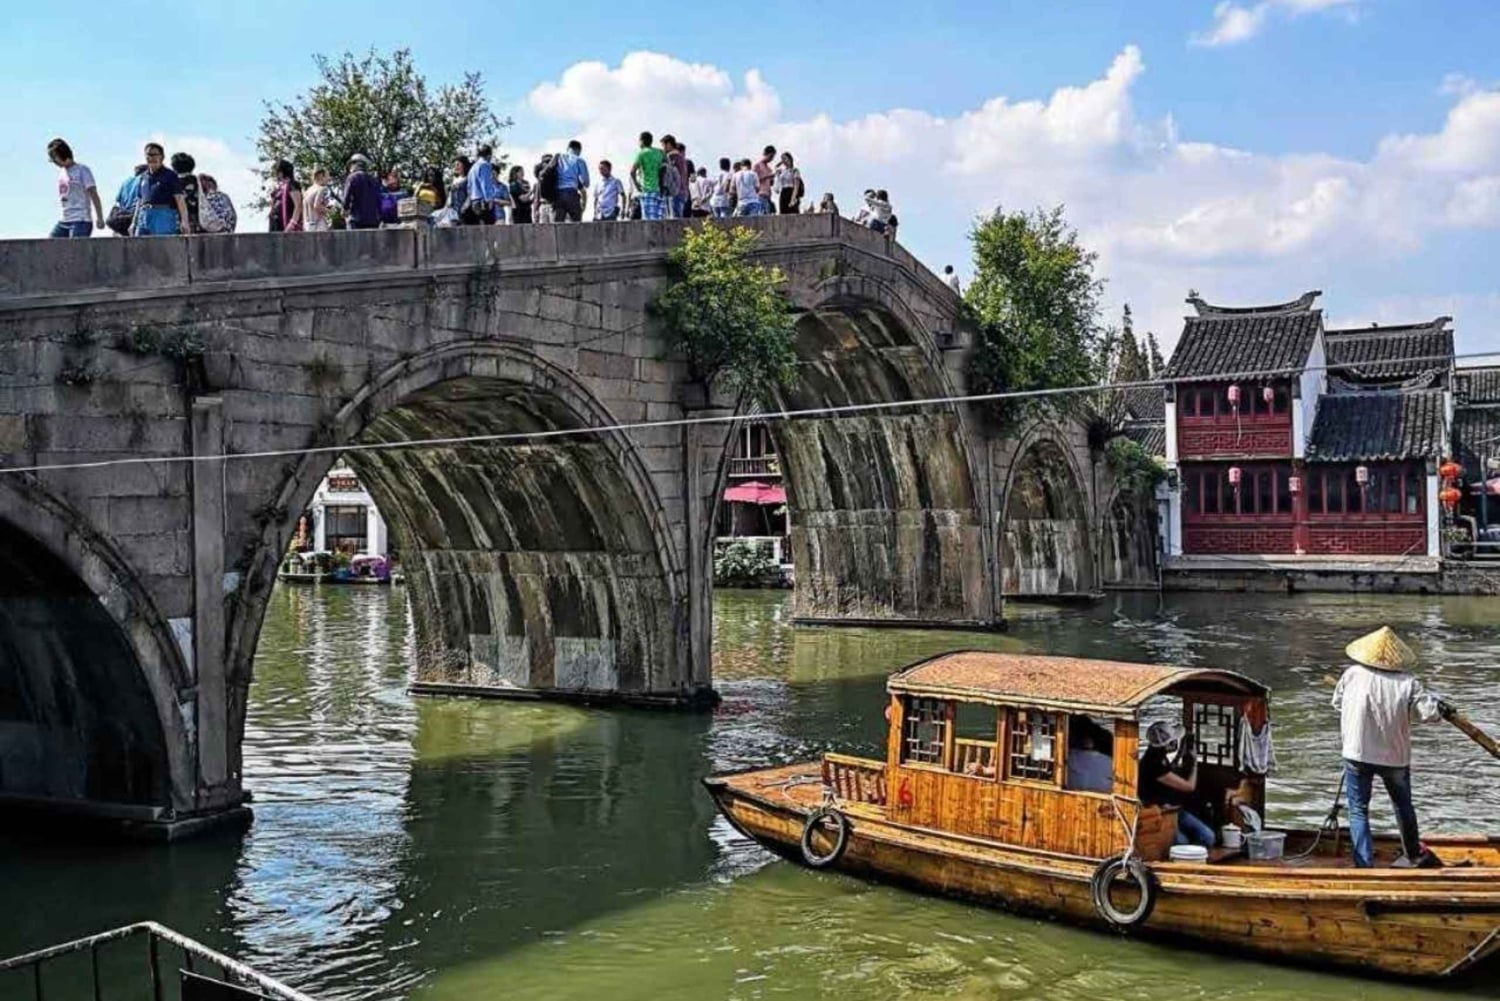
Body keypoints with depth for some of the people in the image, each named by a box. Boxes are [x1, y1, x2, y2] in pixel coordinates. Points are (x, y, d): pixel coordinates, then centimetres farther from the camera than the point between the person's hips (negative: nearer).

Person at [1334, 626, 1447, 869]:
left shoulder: (1352, 674, -7)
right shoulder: (1408, 683, -8)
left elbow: (1337, 703, 7)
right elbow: (1429, 712, -12)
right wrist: (1442, 708, 10)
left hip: (1357, 753, -2)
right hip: (1396, 756, 2)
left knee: (1358, 810, 6)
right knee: (1403, 806, 24)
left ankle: (1364, 864, -4)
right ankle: (1414, 856, 43)